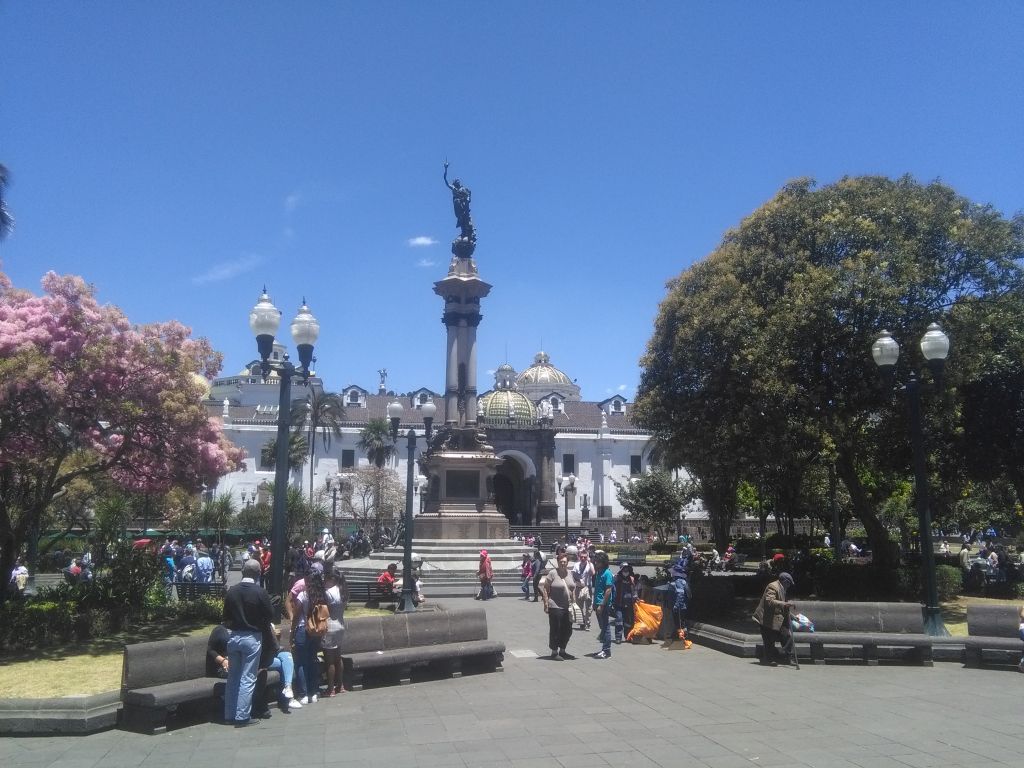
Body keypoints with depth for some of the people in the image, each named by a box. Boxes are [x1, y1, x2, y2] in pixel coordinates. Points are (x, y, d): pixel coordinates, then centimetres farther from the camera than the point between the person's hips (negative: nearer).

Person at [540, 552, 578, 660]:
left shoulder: (570, 573, 10)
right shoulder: (552, 573, -9)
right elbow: (545, 589, -9)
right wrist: (546, 604, -14)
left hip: (568, 607, 7)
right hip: (555, 607, -7)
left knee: (567, 630, 13)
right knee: (555, 630, 1)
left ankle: (562, 651, 28)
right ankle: (554, 652, 13)